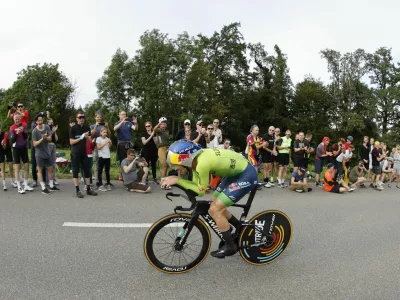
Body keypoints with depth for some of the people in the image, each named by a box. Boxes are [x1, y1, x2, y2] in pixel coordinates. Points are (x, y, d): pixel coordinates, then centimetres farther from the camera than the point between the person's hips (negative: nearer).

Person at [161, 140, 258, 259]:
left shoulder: (202, 163, -29)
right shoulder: (196, 158, -2)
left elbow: (200, 191, -16)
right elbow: (196, 184, 4)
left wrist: (178, 180, -14)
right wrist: (174, 180, -7)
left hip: (247, 175, -9)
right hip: (236, 171, 10)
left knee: (214, 210, -9)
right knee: (215, 204, 15)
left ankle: (230, 246, 9)